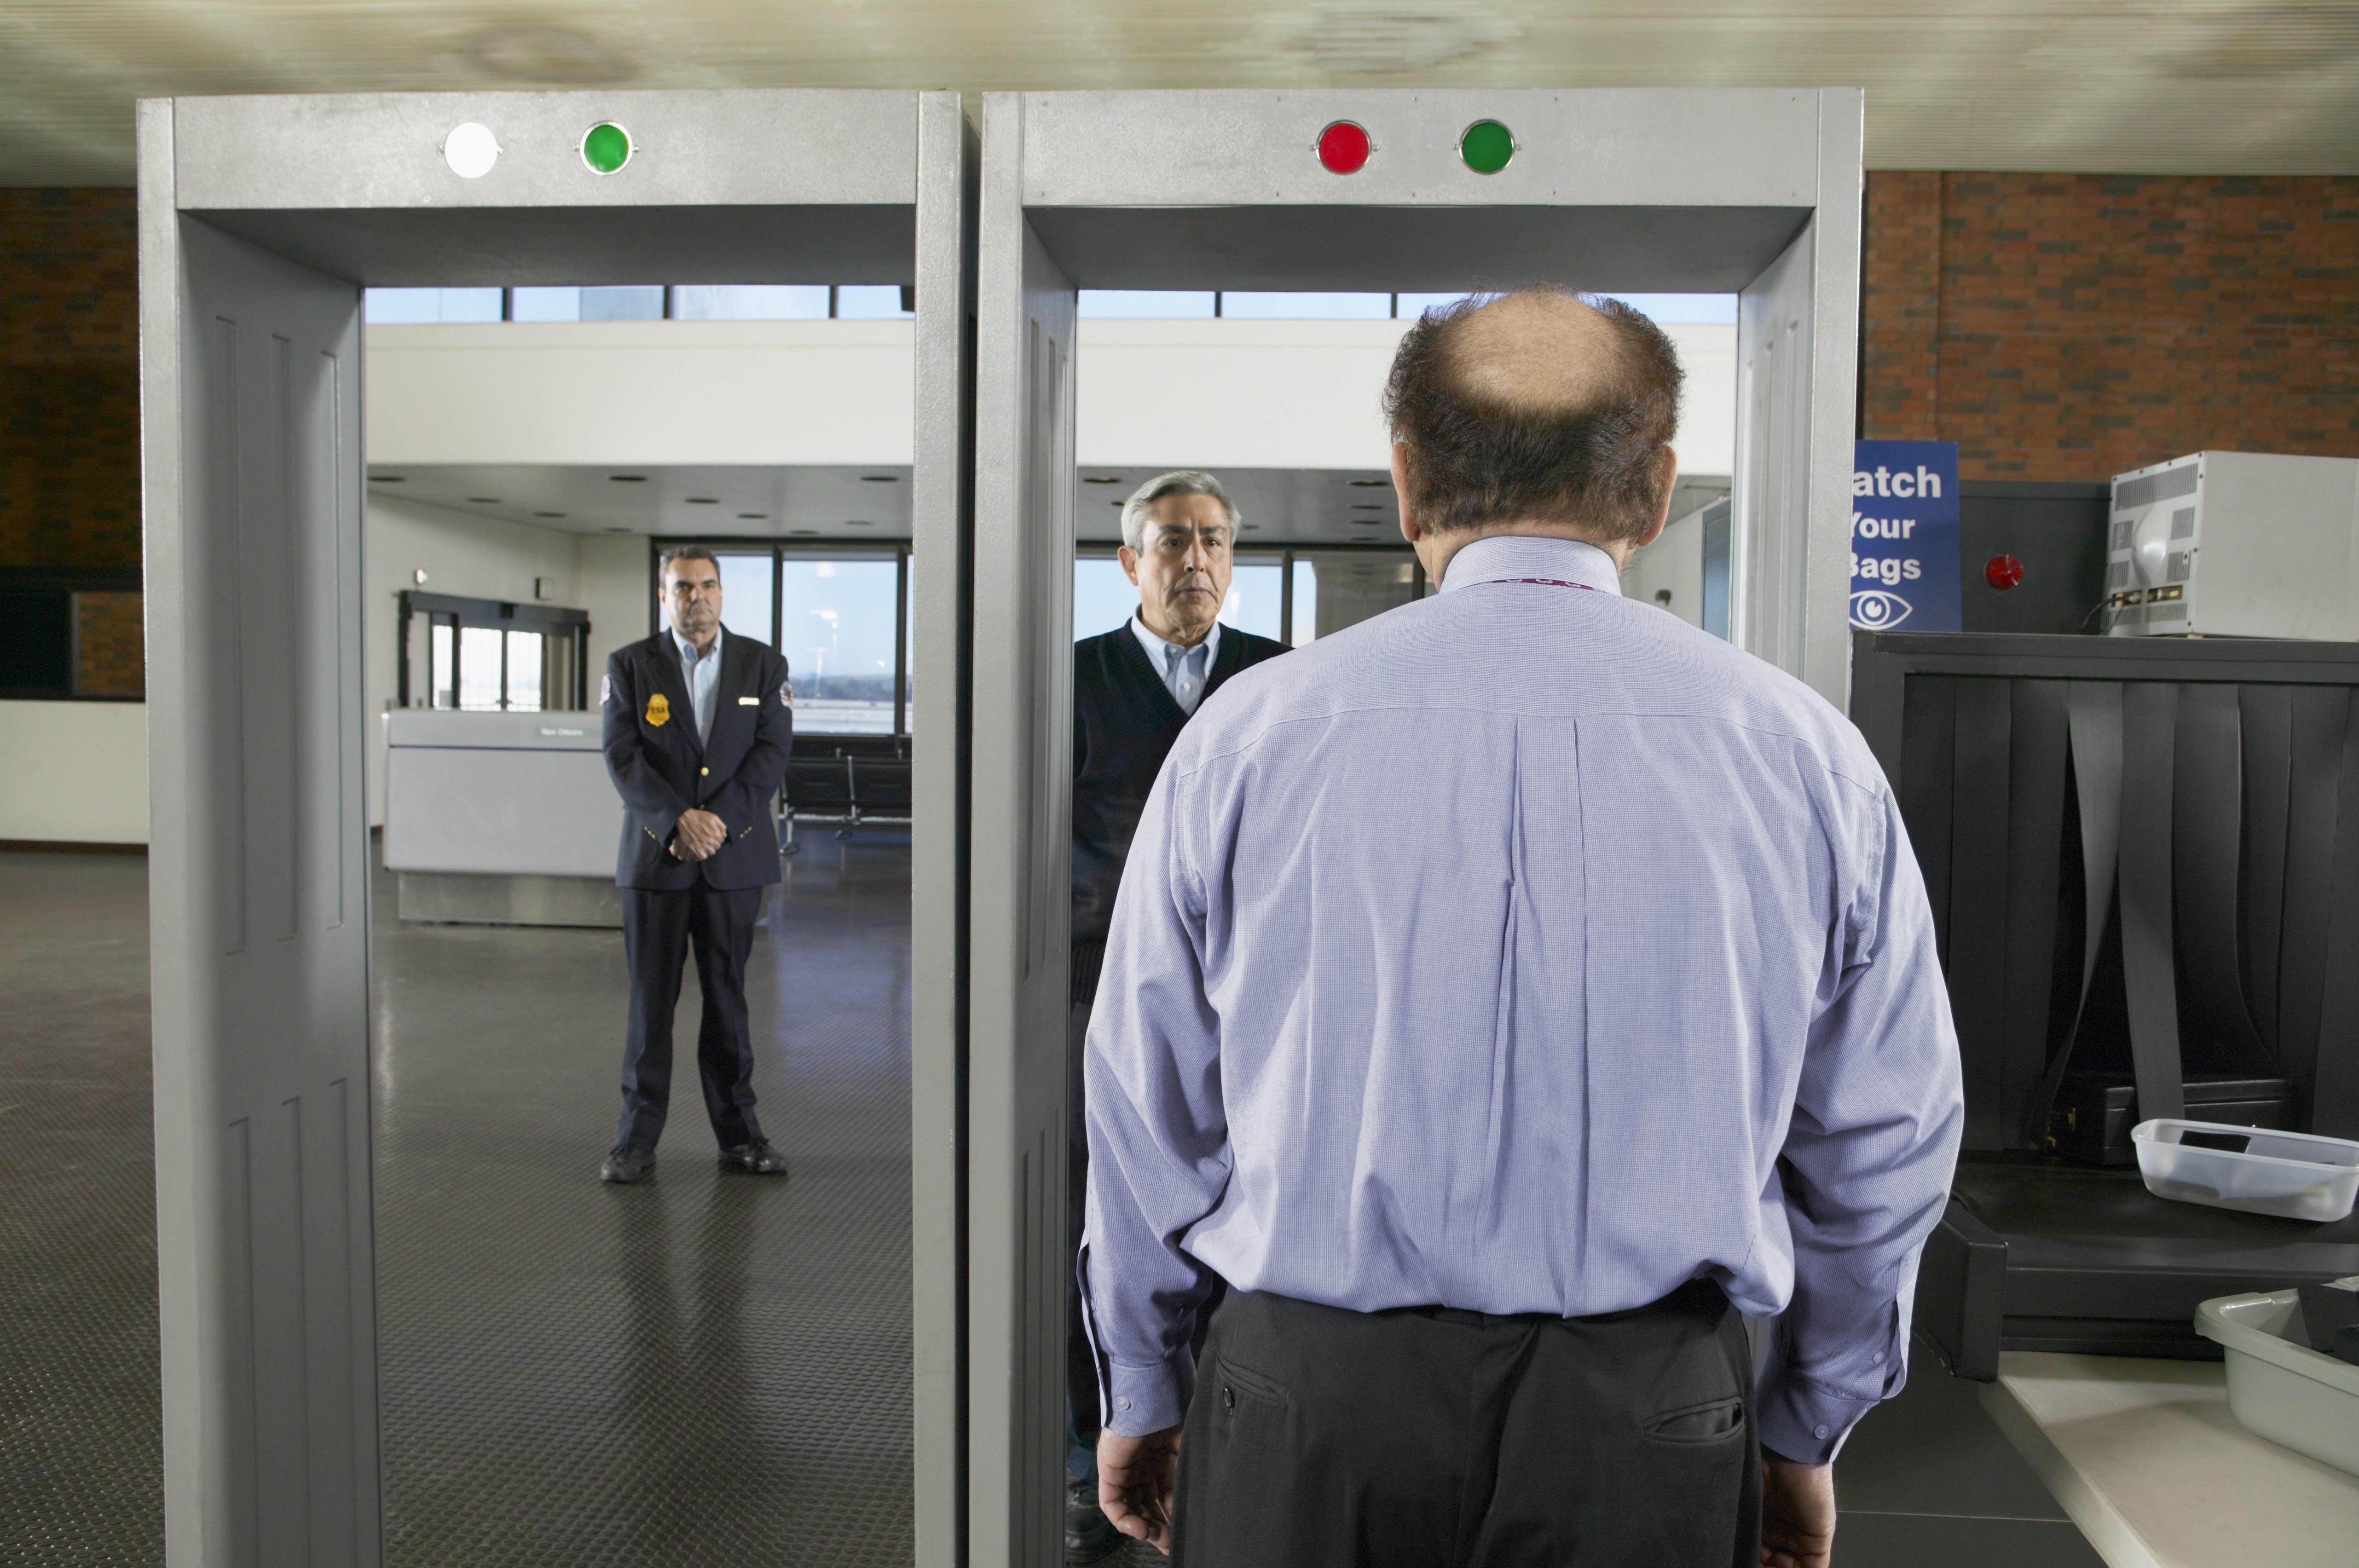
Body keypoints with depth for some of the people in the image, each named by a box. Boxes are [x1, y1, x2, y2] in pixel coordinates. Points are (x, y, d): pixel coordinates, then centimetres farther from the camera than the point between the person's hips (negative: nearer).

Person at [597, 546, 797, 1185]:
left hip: (735, 856, 1)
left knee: (728, 996, 6)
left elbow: (773, 751, -1)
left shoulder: (763, 664, 7)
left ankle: (739, 1132, 16)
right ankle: (638, 1137, 12)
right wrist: (679, 819, -16)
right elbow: (623, 757, -4)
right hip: (655, 855, 0)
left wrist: (720, 817, -13)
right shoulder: (630, 666, 5)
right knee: (651, 998, 3)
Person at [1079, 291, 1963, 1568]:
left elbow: (1149, 1110, -1)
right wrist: (1802, 1433, 18)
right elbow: (1885, 1146, 3)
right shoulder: (1806, 753, -5)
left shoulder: (1249, 732, -8)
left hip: (1305, 1416, 0)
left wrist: (1142, 1392, 15)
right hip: (1654, 1425, 1)